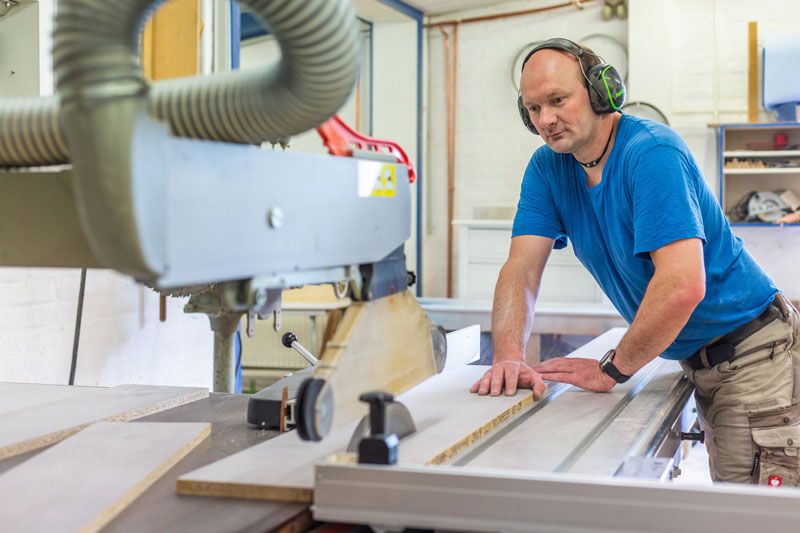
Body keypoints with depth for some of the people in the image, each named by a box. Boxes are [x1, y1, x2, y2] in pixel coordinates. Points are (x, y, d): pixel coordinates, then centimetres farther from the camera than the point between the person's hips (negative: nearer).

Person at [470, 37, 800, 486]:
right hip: (699, 363, 7)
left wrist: (611, 370, -22)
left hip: (754, 355, -7)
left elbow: (682, 285, -32)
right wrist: (509, 357, -25)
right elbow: (522, 268, -8)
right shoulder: (548, 167, 0)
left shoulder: (652, 153, -23)